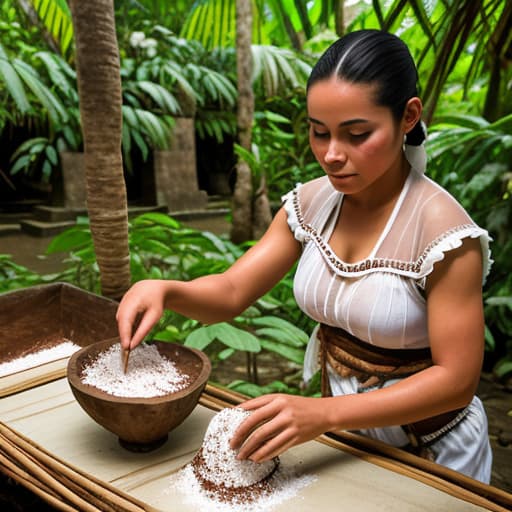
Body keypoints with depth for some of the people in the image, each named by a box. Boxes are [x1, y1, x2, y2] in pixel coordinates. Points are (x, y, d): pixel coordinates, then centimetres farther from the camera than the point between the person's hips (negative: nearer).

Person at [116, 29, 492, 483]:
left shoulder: (441, 230, -26)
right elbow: (230, 292, -9)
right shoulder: (311, 203, -10)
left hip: (429, 453, -4)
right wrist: (163, 290, -31)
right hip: (341, 430, 5)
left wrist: (322, 413, -35)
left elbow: (456, 380, -24)